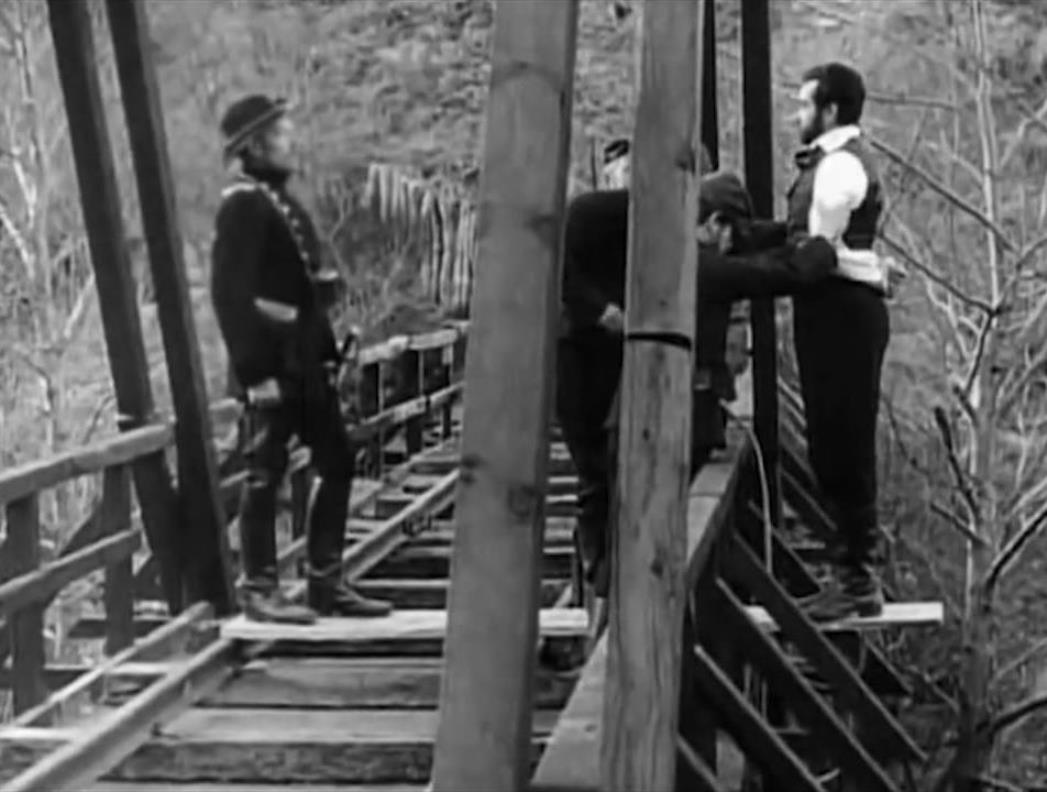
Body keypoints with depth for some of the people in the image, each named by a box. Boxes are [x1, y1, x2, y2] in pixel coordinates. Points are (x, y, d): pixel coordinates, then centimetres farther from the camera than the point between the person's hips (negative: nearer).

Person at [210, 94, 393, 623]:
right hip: (272, 365, -9)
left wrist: (328, 353, 14)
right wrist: (254, 370, -20)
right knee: (265, 475, -2)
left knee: (338, 464, 11)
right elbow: (230, 294, -17)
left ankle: (326, 583, 18)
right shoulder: (242, 206, -11)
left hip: (306, 362, 9)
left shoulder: (283, 203, 17)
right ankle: (259, 591, 7)